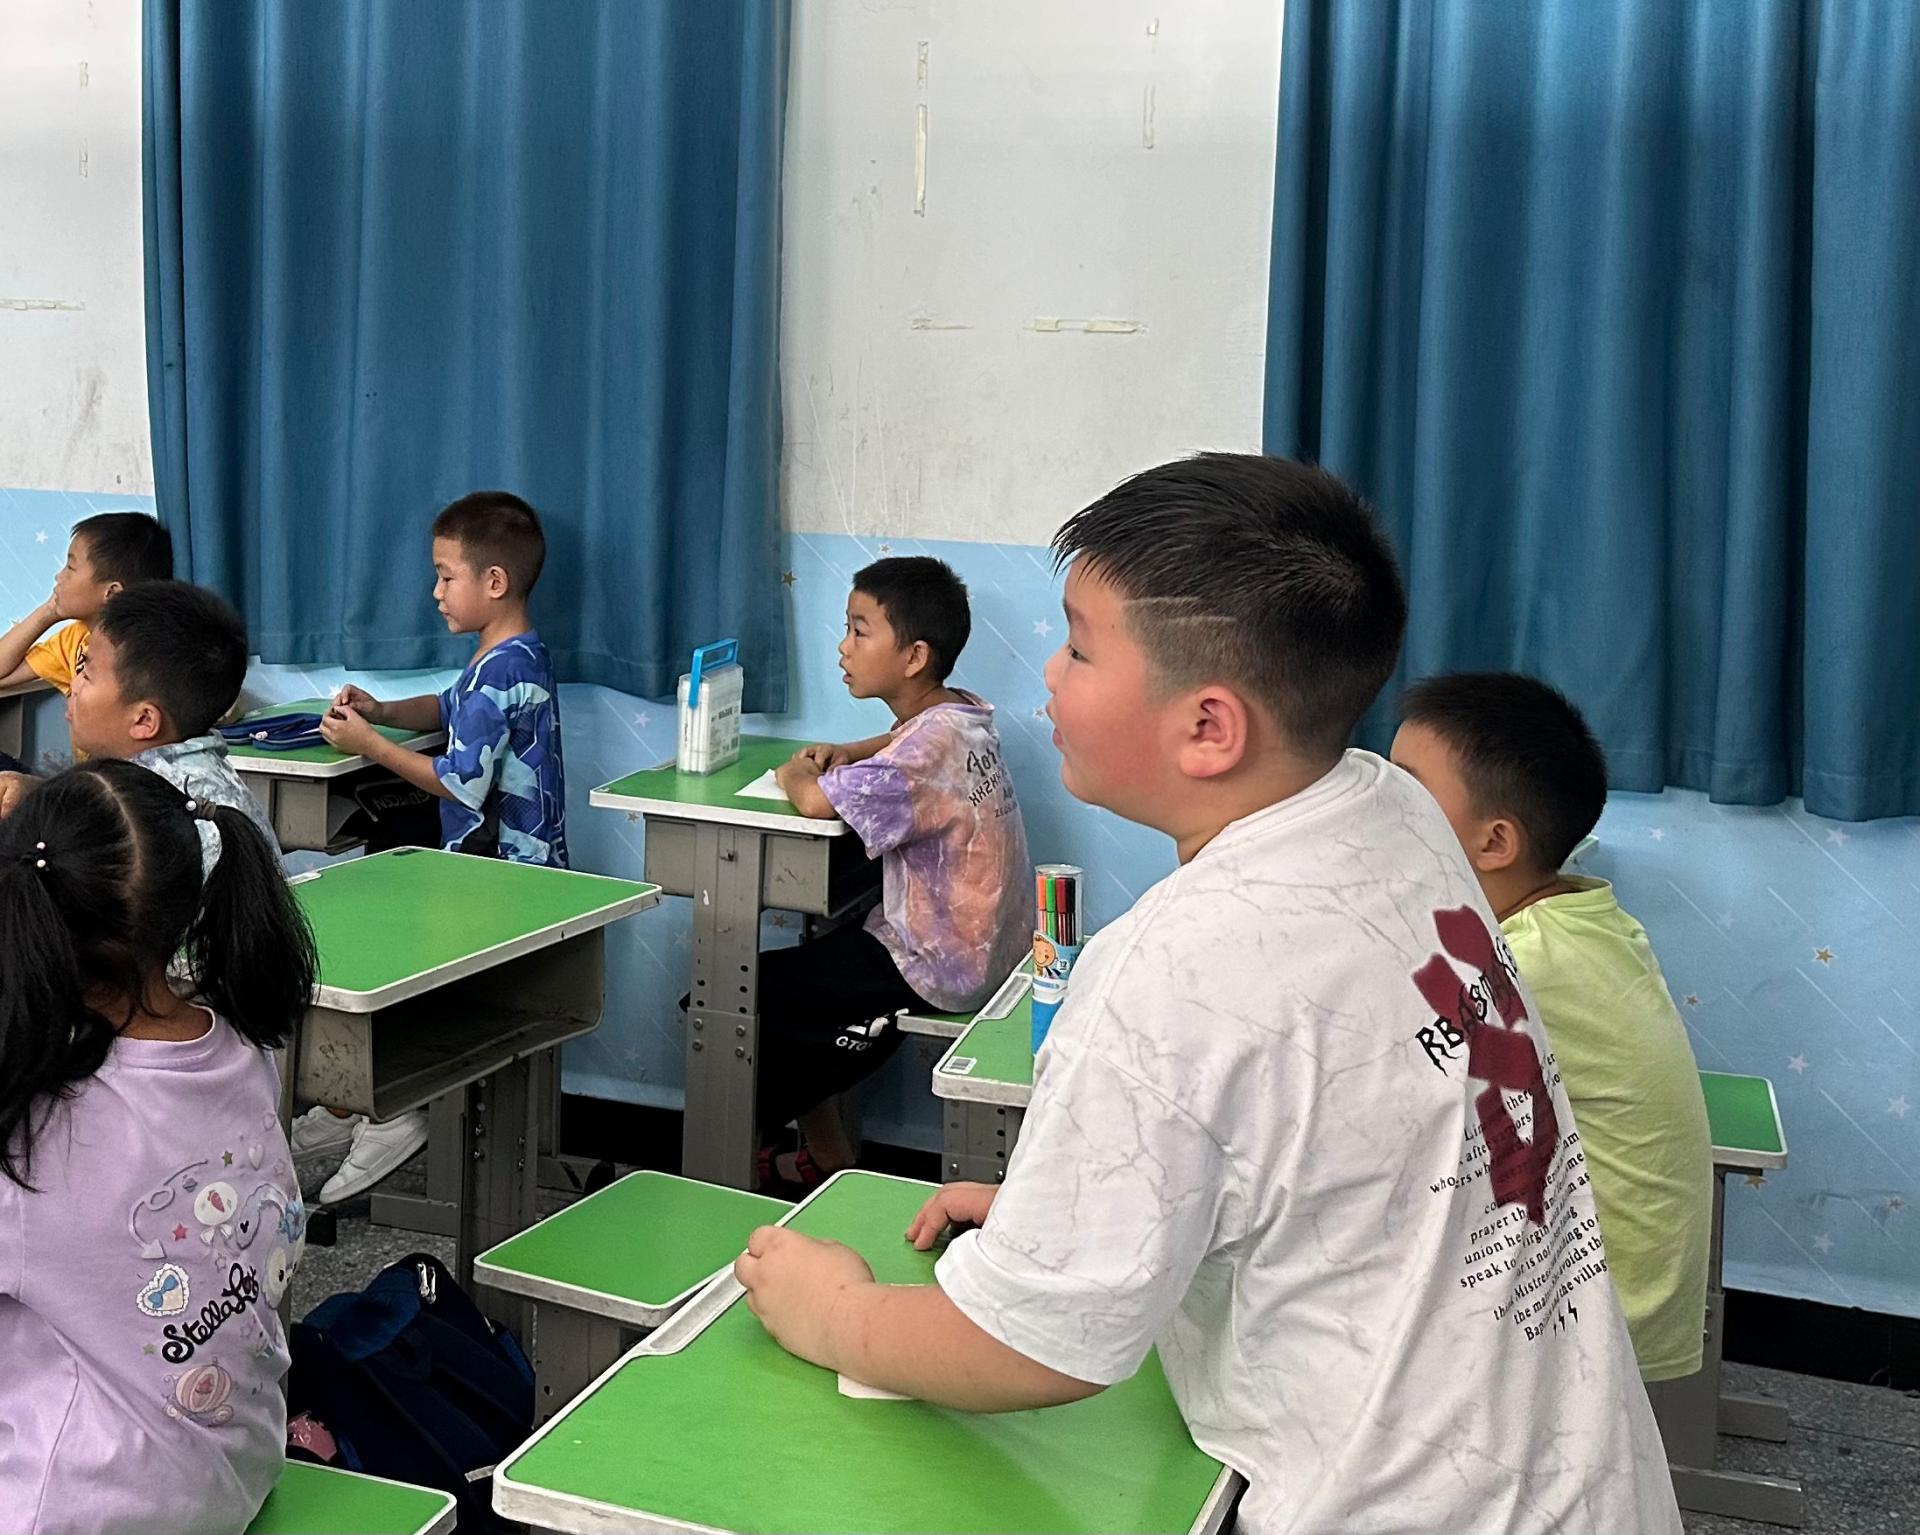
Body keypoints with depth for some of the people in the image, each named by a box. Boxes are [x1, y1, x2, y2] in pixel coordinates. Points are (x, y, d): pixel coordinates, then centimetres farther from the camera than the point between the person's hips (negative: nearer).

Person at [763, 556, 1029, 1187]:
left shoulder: (932, 744, -25)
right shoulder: (963, 714, 3)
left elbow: (816, 801, -34)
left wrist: (794, 772, -10)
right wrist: (845, 752, 8)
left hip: (939, 971, -9)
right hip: (982, 951, 10)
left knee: (751, 993, -3)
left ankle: (827, 1157, 16)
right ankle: (823, 1150, 27)